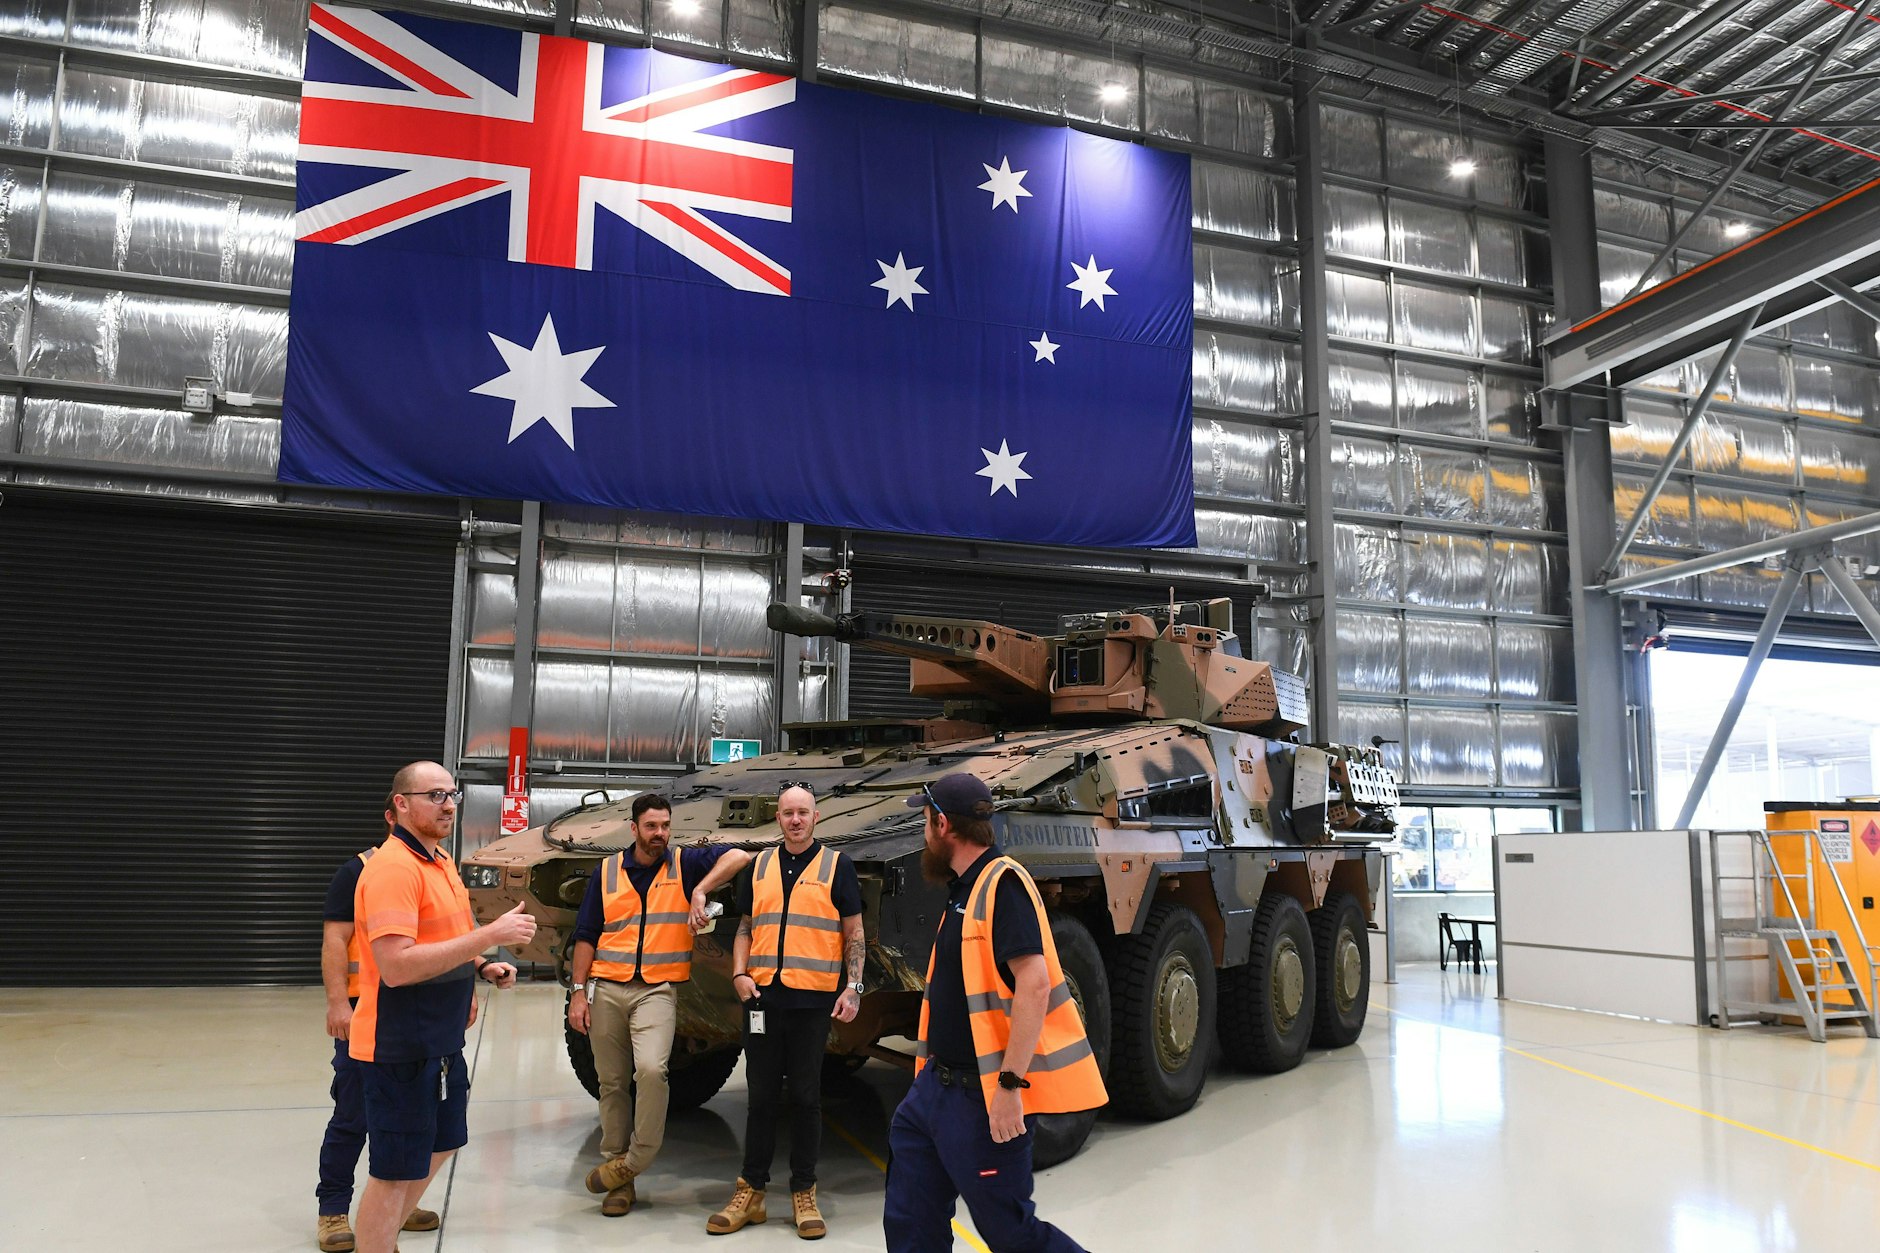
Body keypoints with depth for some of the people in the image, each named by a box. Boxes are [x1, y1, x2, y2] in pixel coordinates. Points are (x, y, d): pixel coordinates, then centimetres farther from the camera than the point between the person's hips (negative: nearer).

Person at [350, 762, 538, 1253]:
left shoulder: (441, 861, 11)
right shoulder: (393, 867, -21)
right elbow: (396, 966, -29)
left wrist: (482, 969, 6)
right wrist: (490, 935, -29)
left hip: (442, 1042, 10)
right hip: (400, 1045, -10)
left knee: (440, 1145, 23)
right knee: (395, 1172, 1)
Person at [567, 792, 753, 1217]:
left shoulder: (684, 865, 3)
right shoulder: (607, 871, 8)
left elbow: (739, 856, -10)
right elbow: (586, 935, 10)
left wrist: (700, 891, -20)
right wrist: (579, 991, 4)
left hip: (657, 991, -3)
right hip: (607, 990, 3)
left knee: (651, 1069, -23)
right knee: (612, 1083, 8)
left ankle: (633, 1162, -4)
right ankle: (620, 1180, 20)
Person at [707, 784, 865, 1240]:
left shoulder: (837, 865, 1)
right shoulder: (759, 866, 11)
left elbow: (854, 934, 2)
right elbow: (745, 927, 15)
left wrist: (853, 987, -7)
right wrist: (740, 974, 0)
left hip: (813, 998, -3)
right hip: (763, 996, 3)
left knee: (806, 1097, 5)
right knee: (761, 1095, 9)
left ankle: (804, 1194, 16)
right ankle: (750, 1191, 19)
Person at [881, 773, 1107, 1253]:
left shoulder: (1003, 884, -18)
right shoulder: (964, 889, 12)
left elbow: (1033, 984, -26)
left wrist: (1010, 1084, -27)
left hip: (985, 1099, -9)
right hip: (936, 1084, 10)